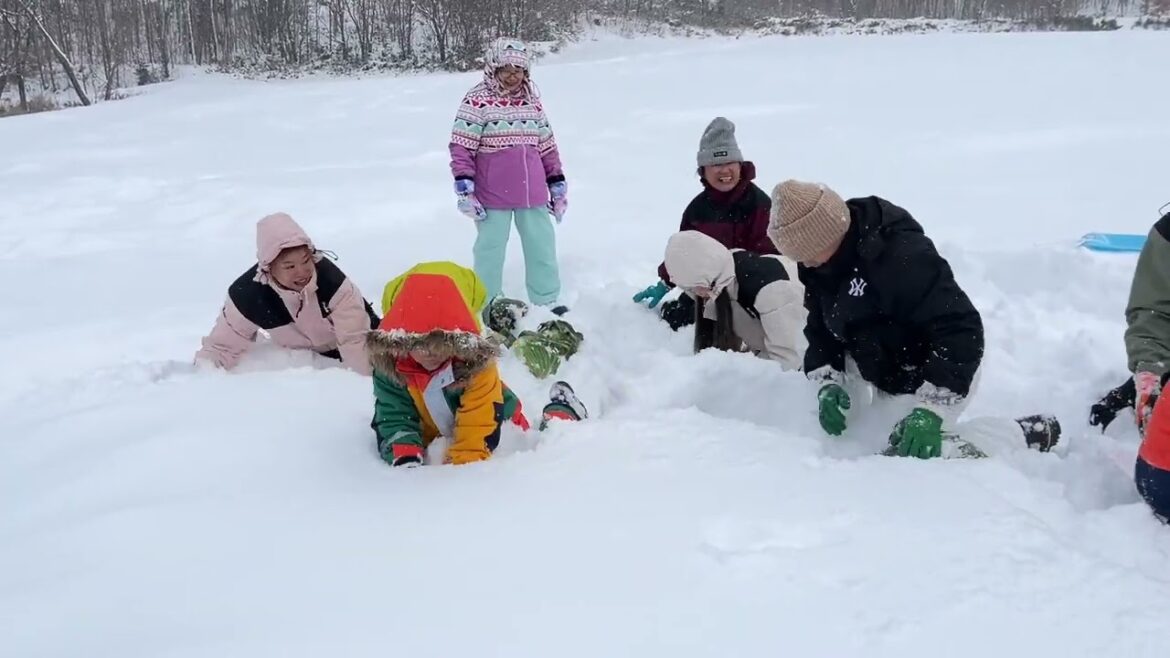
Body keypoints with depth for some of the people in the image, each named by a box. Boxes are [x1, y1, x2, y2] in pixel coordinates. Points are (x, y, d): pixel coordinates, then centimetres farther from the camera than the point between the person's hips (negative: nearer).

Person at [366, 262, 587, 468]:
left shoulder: (476, 364, -32)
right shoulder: (388, 367, -21)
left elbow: (477, 424, -31)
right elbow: (393, 417, -20)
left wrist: (463, 464, -37)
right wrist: (405, 458, -35)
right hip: (435, 441, 4)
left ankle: (562, 412, 28)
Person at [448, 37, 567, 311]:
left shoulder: (532, 101, 10)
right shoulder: (477, 101, -9)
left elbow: (547, 146, 16)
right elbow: (461, 147, -10)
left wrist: (558, 185, 16)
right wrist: (464, 189, -14)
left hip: (532, 193, 5)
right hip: (492, 196, -5)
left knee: (542, 247, 13)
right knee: (490, 250, 5)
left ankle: (547, 301, 29)